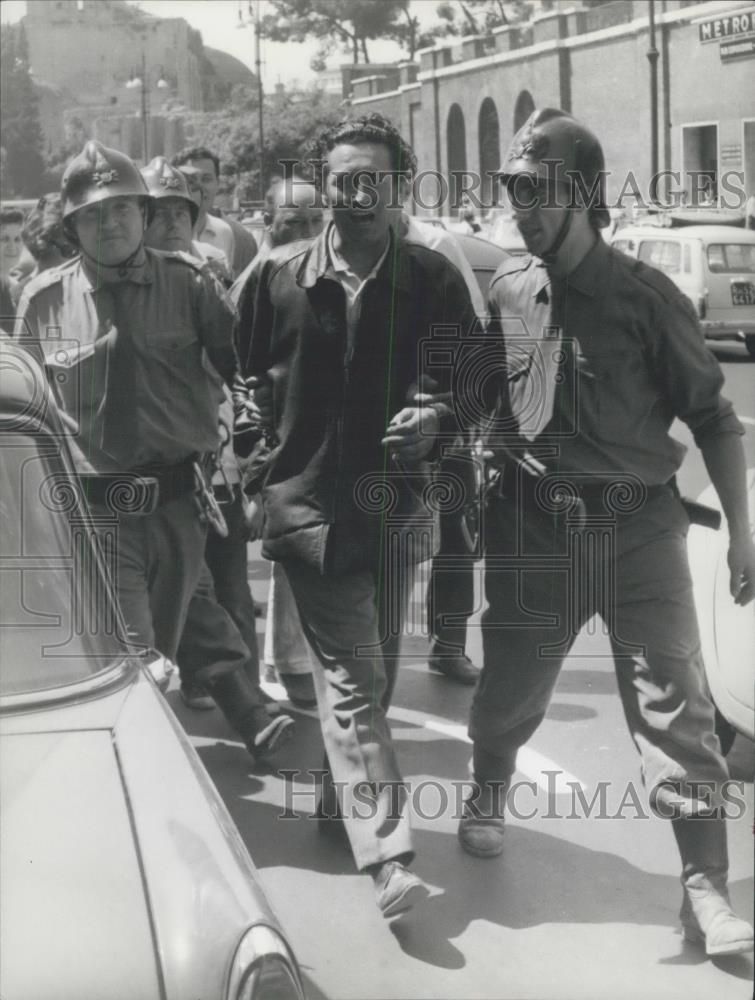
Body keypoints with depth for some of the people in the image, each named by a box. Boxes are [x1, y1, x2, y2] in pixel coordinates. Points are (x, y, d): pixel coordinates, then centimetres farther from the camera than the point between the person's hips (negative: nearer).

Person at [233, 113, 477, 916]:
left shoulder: (433, 281, 0)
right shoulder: (279, 276, 0)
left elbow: (470, 378, -1)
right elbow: (243, 369, 13)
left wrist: (434, 416, -20)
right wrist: (266, 436, 5)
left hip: (393, 500, 3)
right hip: (309, 501, -2)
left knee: (373, 674, 14)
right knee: (353, 679, -9)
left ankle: (341, 800, 35)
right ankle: (387, 857, -13)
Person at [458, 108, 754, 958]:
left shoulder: (644, 297, -8)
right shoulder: (506, 291, 1)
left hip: (638, 526, -3)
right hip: (532, 525, 3)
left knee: (675, 705, -4)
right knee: (510, 685, 16)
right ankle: (487, 797, 46)